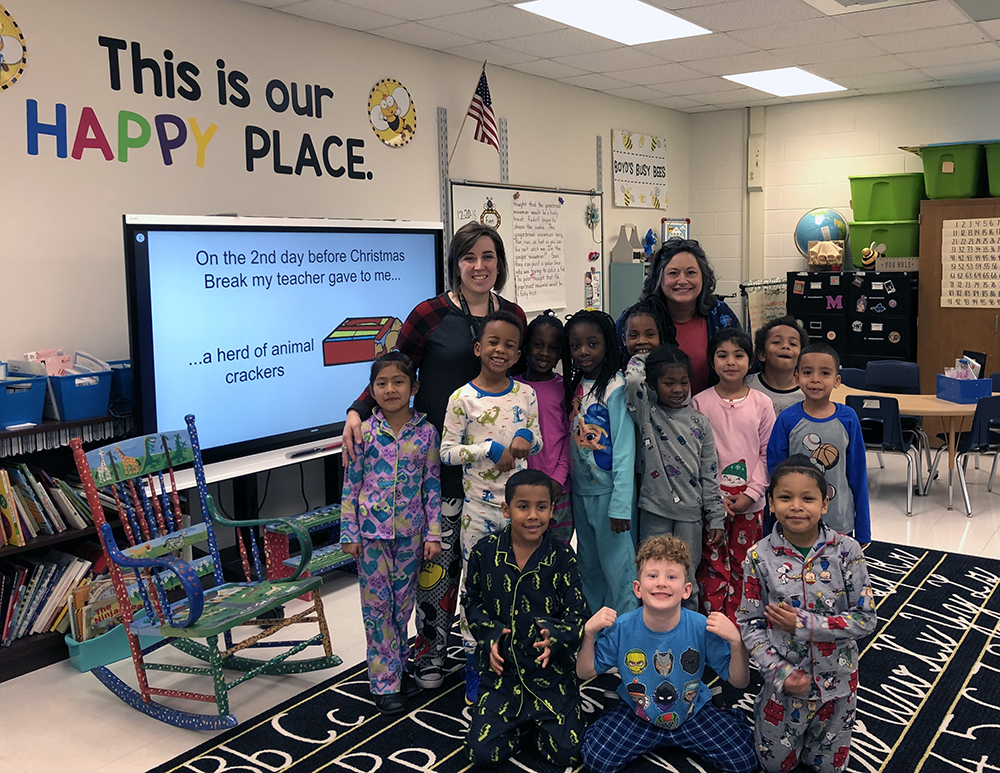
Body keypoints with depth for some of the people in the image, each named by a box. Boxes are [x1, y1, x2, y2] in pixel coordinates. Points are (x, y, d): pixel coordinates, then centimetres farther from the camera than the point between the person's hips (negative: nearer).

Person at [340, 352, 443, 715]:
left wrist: (433, 534, 0)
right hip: (372, 532, -1)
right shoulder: (364, 432, -5)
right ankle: (384, 682, 15)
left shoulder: (426, 432, -2)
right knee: (377, 604, 5)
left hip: (410, 532, 1)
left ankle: (399, 669, 29)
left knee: (402, 603, 12)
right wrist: (349, 533, -3)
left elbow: (432, 486, 2)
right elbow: (350, 485, 0)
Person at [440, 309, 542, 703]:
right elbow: (447, 451, -7)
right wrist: (491, 449, -17)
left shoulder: (526, 394, 2)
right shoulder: (463, 398, -9)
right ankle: (475, 670, 20)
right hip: (480, 507, -3)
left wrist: (525, 439, -10)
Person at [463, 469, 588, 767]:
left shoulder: (562, 557, -8)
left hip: (552, 667, -1)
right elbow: (472, 601, 7)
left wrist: (554, 636, -28)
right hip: (501, 666, 1)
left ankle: (536, 717, 25)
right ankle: (519, 719, 23)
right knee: (482, 752, -6)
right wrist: (491, 634, -11)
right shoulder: (485, 551, -6)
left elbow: (578, 614, -7)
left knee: (567, 753, -5)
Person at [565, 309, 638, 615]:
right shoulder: (576, 386, 7)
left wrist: (620, 504, -19)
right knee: (588, 566, 18)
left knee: (616, 567, 0)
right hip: (581, 490, 7)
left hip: (609, 491, -7)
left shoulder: (615, 387, -15)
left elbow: (624, 448, -17)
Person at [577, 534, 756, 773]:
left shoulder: (702, 628, -21)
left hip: (693, 712, 0)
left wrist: (735, 641, -31)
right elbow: (585, 672, -9)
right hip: (636, 714, 0)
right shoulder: (621, 629, -20)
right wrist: (589, 633, -26)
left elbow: (739, 682, -13)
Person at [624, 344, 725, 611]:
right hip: (654, 510, -1)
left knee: (686, 581, 8)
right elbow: (633, 380, -22)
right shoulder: (647, 414, -1)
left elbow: (710, 474, 6)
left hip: (690, 511, 1)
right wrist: (642, 357, -3)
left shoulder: (699, 422, 5)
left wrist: (716, 518, 4)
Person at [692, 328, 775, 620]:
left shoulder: (761, 404, 0)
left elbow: (767, 453, 2)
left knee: (743, 566, 10)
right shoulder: (700, 403, -4)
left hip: (750, 502, 1)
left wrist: (751, 493, -8)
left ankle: (736, 626, 23)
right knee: (713, 566, 3)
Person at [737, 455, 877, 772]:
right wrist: (779, 672, -17)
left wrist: (803, 624, -21)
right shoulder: (760, 556, -13)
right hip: (783, 679, 0)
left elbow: (865, 618, -14)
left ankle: (815, 732, 45)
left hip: (836, 680, 0)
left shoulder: (847, 551, -14)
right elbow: (750, 622, -7)